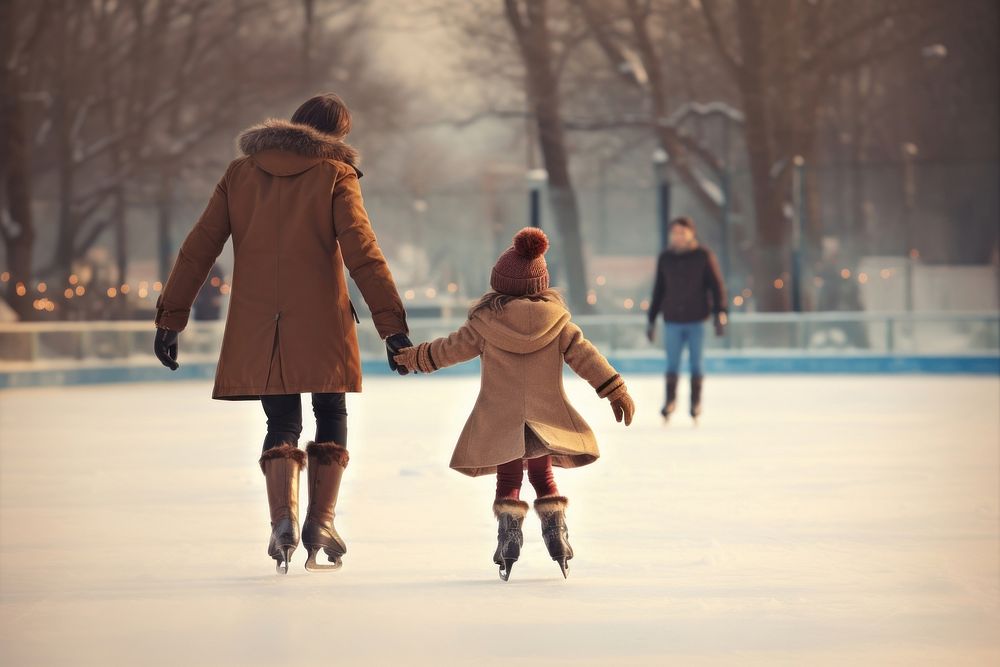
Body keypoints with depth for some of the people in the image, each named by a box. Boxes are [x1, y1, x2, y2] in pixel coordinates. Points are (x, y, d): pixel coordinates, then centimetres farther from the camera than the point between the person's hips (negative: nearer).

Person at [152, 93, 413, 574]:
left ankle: (283, 520, -14)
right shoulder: (334, 175, 0)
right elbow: (362, 253, -10)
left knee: (282, 424, 9)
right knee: (331, 417, 16)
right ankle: (320, 521, 6)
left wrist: (171, 318, 10)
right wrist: (392, 326, -12)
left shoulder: (240, 174, 10)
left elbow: (198, 249, 7)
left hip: (257, 330, 2)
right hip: (321, 327, -2)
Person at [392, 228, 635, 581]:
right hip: (546, 419, 2)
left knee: (508, 480, 8)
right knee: (543, 476, 16)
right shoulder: (556, 322, -2)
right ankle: (556, 535, 6)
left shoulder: (486, 324, -5)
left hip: (499, 425, -2)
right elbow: (585, 356, -1)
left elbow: (451, 349, 6)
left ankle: (509, 536, -7)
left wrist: (415, 357, 22)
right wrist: (616, 390, 5)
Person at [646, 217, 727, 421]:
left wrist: (720, 313, -10)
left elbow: (716, 285, -1)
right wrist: (651, 320, 14)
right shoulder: (665, 258, 8)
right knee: (672, 362, 0)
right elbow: (658, 290, 14)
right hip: (673, 320, 2)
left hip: (697, 320, -2)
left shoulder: (704, 256, -1)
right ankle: (670, 400, 9)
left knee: (697, 361, 2)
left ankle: (696, 402, 10)